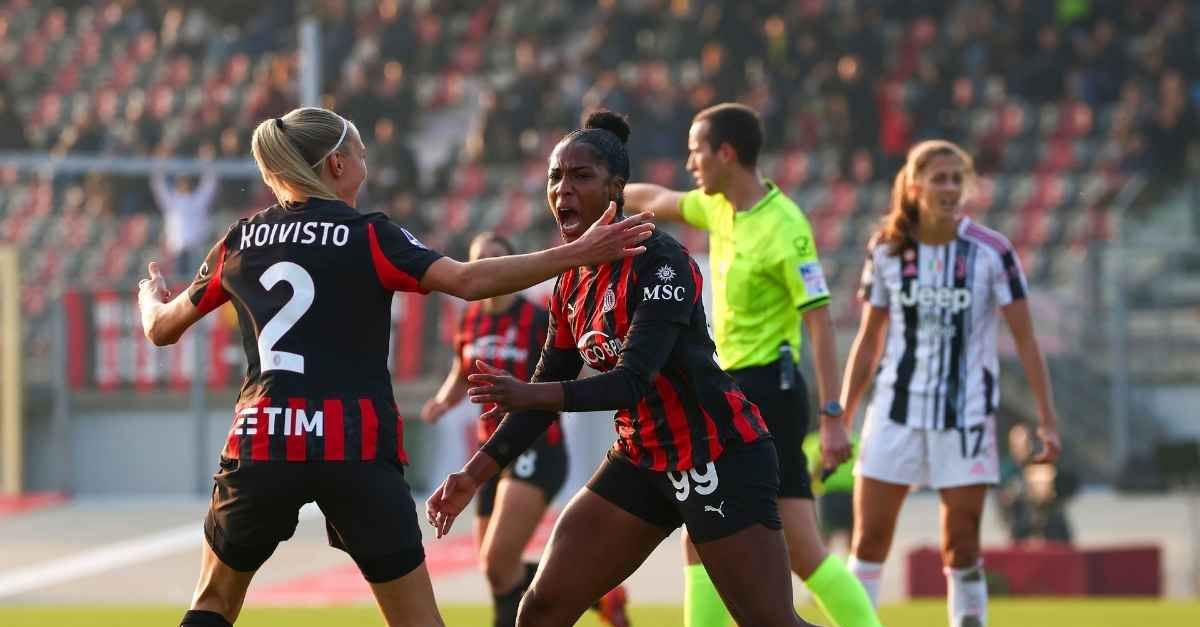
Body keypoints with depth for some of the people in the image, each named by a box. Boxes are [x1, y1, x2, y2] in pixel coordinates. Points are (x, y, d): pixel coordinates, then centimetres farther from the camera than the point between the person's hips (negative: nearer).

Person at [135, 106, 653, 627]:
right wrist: (576, 254, -13)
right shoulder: (367, 236, -1)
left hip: (261, 443, 3)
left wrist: (151, 296, 47)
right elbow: (468, 281, -15)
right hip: (355, 448, -3)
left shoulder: (239, 242, 11)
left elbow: (161, 329, 23)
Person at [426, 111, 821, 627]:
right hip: (644, 461, 8)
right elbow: (547, 391, 14)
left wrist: (528, 395, -37)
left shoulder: (660, 264, -18)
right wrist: (476, 473, 6)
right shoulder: (572, 282, 6)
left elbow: (633, 381, -27)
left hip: (720, 456, -8)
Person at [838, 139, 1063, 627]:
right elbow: (869, 342, 8)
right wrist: (840, 418, 7)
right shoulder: (886, 252, 0)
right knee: (869, 539, 0)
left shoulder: (991, 252, -8)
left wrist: (1048, 417, -9)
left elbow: (1025, 340, -5)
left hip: (966, 417, -2)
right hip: (897, 413, 2)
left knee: (961, 546, 0)